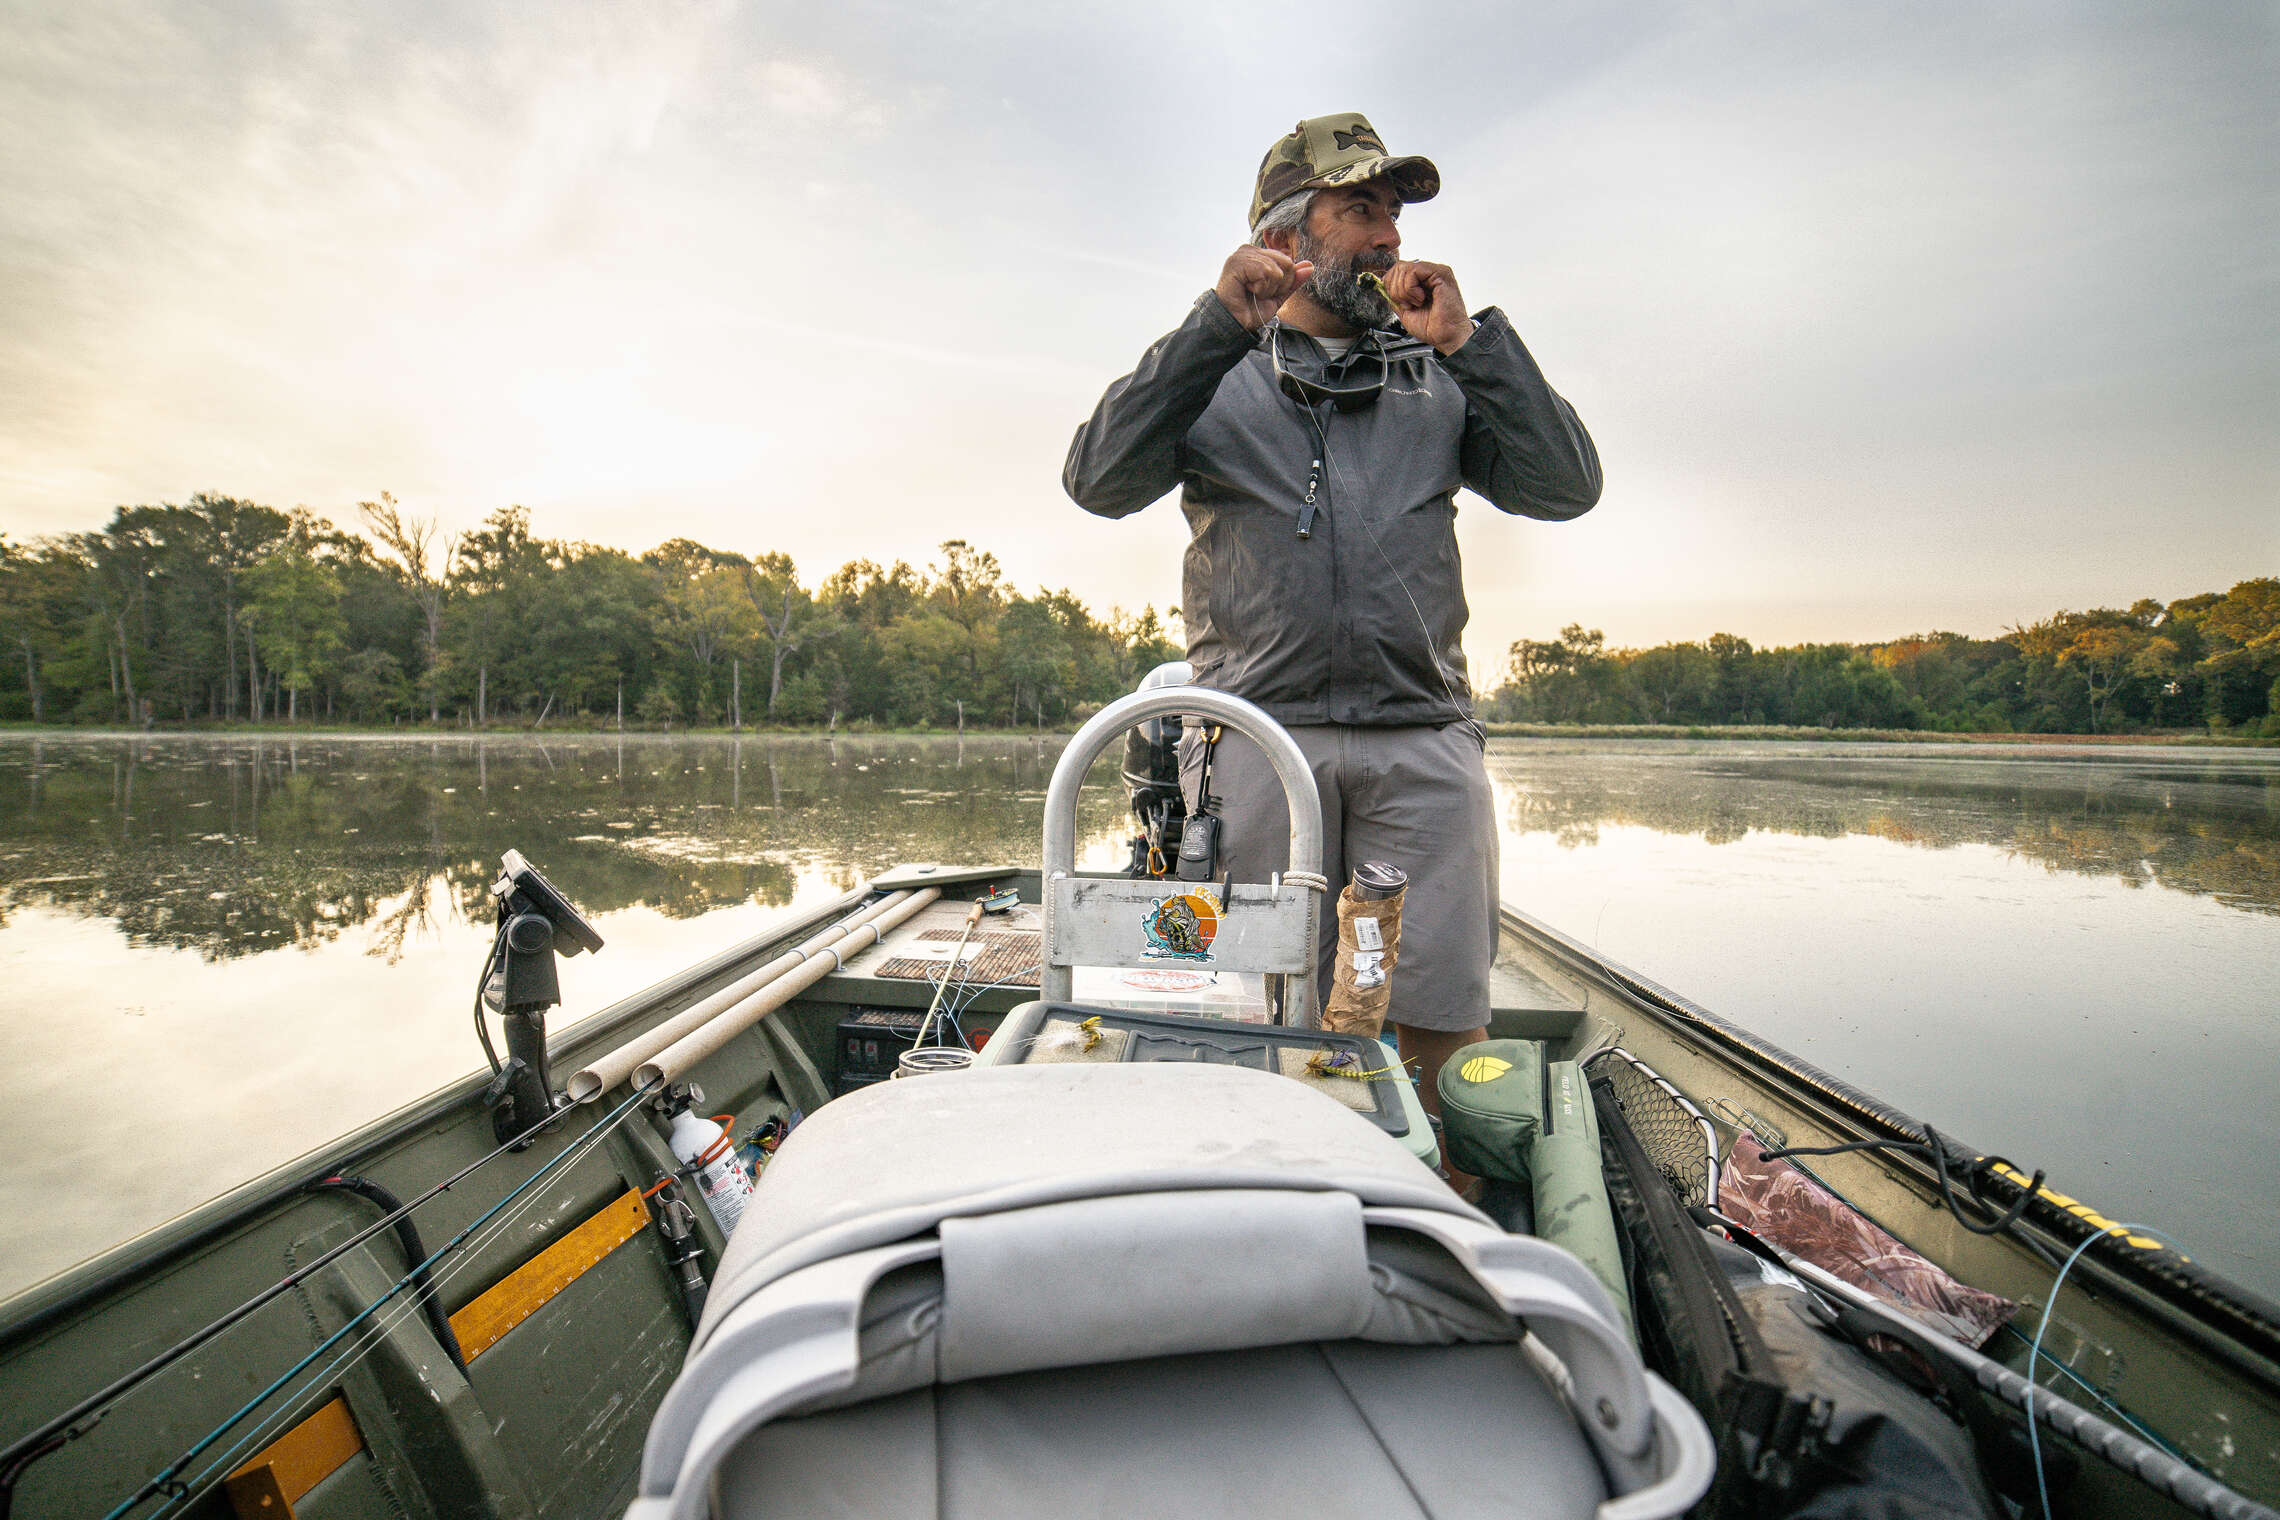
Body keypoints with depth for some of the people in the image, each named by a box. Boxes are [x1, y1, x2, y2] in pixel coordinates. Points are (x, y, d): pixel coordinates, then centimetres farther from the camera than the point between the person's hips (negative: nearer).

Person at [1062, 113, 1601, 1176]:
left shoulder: (1438, 380, 21)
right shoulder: (1214, 375, 15)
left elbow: (1565, 488, 9)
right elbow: (1100, 482, -3)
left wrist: (1467, 340, 4)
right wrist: (1222, 322, -7)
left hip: (1424, 738, 2)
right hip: (1258, 734, -2)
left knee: (1442, 1028, 3)